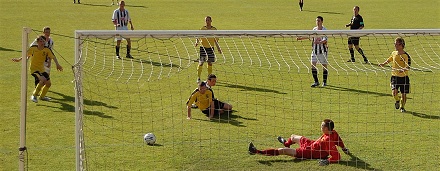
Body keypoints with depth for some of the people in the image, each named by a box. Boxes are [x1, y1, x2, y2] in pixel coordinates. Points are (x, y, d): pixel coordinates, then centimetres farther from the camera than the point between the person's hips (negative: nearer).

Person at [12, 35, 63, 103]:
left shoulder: (47, 50, -6)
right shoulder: (33, 49, -9)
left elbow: (53, 57, -10)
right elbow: (27, 56, 8)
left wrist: (57, 64, -25)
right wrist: (19, 59, 13)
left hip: (42, 69, 5)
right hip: (33, 69, -5)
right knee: (43, 80, -27)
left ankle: (42, 96, 31)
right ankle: (34, 96, -13)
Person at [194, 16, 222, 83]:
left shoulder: (214, 29, 3)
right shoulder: (202, 29, -1)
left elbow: (215, 40, 12)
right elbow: (198, 37, -2)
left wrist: (218, 48, 12)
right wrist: (197, 42, -22)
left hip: (210, 48, 2)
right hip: (203, 47, -2)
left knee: (210, 63, 4)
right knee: (201, 63, -5)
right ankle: (198, 78, 1)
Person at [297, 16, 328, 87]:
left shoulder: (324, 30, -10)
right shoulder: (314, 29, 6)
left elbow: (325, 40, -23)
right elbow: (310, 36, 23)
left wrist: (319, 42, -42)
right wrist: (301, 38, 26)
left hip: (322, 50, -5)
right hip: (315, 50, 5)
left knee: (324, 65, 3)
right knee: (313, 64, -3)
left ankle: (324, 82, 16)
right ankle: (316, 82, 6)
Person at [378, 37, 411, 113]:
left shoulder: (406, 55, -12)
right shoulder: (394, 53, 4)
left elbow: (408, 67, -19)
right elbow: (389, 59, 27)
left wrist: (403, 70, -38)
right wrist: (383, 64, 13)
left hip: (403, 77, -3)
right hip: (394, 76, 3)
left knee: (403, 94, 6)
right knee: (394, 92, -15)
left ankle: (402, 107, 30)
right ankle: (397, 101, 19)